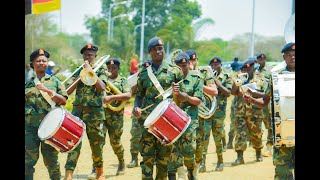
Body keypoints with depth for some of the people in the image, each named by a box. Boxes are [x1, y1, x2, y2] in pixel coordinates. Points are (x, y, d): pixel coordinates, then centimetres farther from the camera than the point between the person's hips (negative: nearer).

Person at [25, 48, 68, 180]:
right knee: (29, 158, -3)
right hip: (30, 125, 1)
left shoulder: (55, 81, 9)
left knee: (50, 159, 3)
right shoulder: (27, 83, 12)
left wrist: (48, 91, -12)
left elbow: (63, 100, -1)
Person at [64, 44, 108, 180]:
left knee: (96, 144, 7)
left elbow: (102, 87, -15)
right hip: (78, 110, 2)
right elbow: (68, 91, 4)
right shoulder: (79, 71, 13)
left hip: (94, 112, -2)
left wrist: (90, 71, -12)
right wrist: (80, 76, -5)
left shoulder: (101, 70, 4)